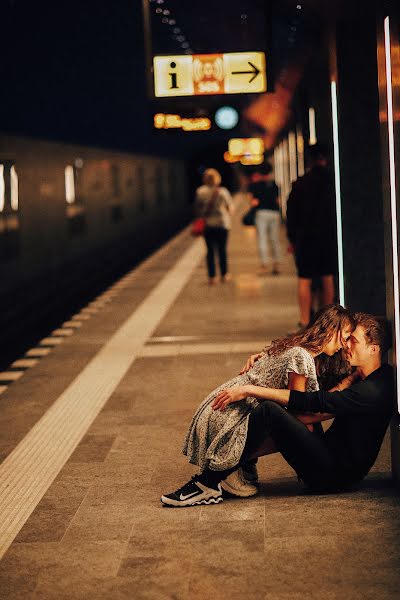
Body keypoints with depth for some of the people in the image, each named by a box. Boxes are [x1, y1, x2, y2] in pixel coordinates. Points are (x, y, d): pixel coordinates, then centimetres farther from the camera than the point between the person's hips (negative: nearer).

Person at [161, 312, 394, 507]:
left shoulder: (372, 392, -20)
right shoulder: (365, 379, 12)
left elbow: (310, 402, -25)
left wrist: (249, 390, -23)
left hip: (336, 474, -10)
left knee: (268, 411, -25)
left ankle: (209, 484, -20)